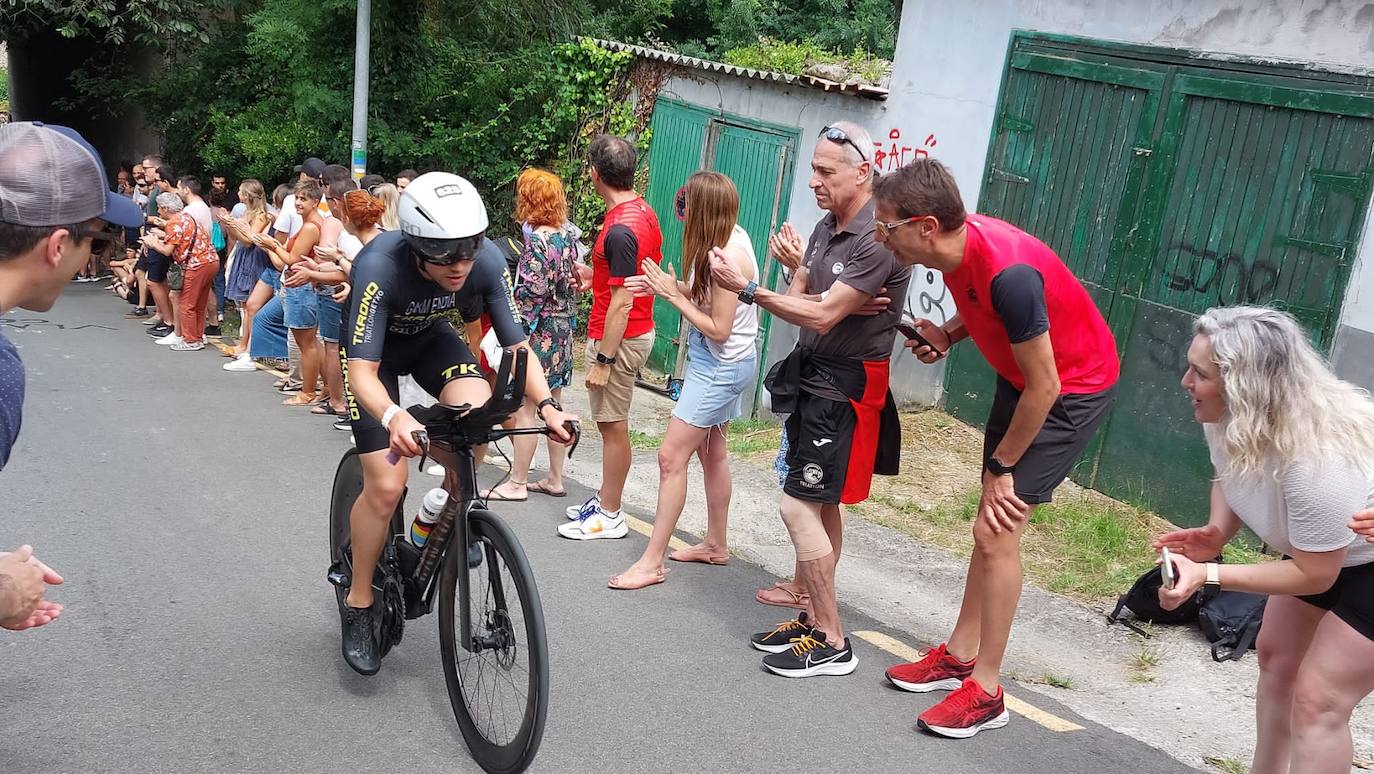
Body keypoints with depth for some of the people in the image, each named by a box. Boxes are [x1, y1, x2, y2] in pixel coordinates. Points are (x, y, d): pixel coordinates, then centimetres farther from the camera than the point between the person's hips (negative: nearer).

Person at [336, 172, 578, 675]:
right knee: (386, 484, -13)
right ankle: (358, 605, 9)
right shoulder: (380, 267, -39)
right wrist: (394, 417, -62)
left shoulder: (487, 261, -29)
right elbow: (361, 371, -42)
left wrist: (545, 404, -38)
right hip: (373, 348, -3)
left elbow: (516, 344, -21)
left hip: (430, 338, 3)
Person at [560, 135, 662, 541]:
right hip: (639, 330, 10)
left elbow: (622, 302, -24)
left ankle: (609, 516, 12)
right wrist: (596, 275, 31)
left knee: (613, 426, 1)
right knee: (611, 423, 18)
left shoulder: (619, 230, -24)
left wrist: (603, 360, -20)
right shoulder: (644, 212, 6)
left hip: (617, 338, -10)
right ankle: (606, 499, 31)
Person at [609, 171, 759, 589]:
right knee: (711, 451, 20)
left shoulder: (728, 257, -25)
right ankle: (716, 544, 35)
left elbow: (718, 329, -22)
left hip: (721, 366, -10)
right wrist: (665, 285, -6)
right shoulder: (731, 237, 1)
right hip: (718, 362, 10)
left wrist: (674, 295, -17)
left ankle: (652, 562, 0)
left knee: (671, 456, -7)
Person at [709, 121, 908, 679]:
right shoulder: (827, 227, 9)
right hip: (812, 375, 9)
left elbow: (821, 317, -24)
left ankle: (832, 643, 1)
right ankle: (814, 617, 27)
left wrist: (747, 288, -23)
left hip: (845, 387, -9)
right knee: (822, 504, 15)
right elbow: (799, 296, 6)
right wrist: (843, 302, -15)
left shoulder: (878, 240, -21)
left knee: (798, 507, -10)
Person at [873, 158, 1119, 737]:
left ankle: (985, 692, 3)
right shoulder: (956, 245, -10)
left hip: (1074, 389, -9)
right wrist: (948, 335, -8)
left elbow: (1043, 388, -27)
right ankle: (960, 656, 27)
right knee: (991, 521, 14)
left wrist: (1001, 465, -15)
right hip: (1024, 375, 9)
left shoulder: (1009, 273, -36)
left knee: (996, 531, -10)